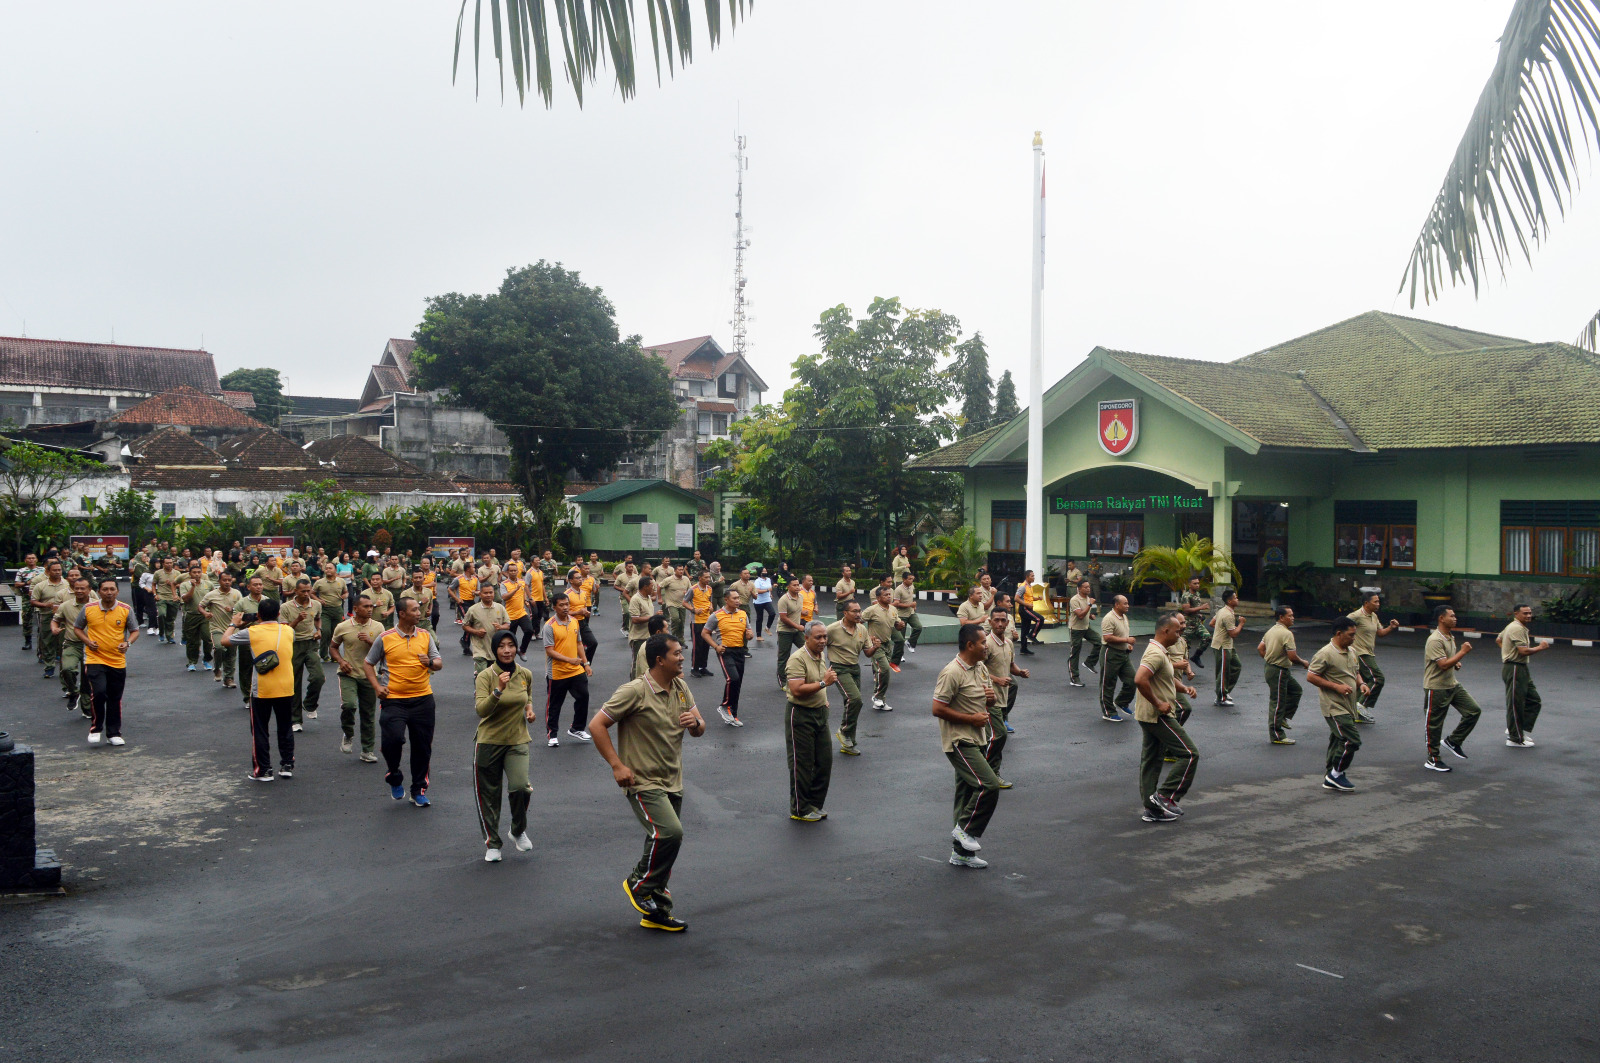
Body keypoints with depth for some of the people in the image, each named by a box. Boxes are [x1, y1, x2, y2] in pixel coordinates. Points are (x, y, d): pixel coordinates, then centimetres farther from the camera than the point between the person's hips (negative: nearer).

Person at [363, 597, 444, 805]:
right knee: (392, 739, -15)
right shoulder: (385, 638, 0)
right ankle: (394, 777, 15)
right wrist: (377, 686, -2)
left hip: (422, 699, 3)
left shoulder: (425, 636, 8)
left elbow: (439, 663, 10)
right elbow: (368, 663, 10)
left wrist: (430, 662, -13)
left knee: (422, 746, 5)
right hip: (394, 699, -3)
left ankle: (419, 790, 19)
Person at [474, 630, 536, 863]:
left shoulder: (526, 674, 2)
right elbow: (481, 709, -23)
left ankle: (519, 831, 11)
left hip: (517, 741, 2)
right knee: (489, 795, 7)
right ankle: (492, 843, 26)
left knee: (520, 787, -18)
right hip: (489, 741, -2)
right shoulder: (486, 676, -11)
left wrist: (529, 708, 3)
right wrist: (498, 690, -35)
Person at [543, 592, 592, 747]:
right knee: (554, 704, 6)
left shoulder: (574, 621, 5)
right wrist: (569, 660, -27)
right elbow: (549, 650, -18)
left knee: (583, 696, 5)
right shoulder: (550, 626, -14)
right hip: (557, 673, -5)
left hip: (577, 670, 5)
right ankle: (552, 734, 20)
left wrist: (586, 663, 10)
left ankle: (576, 729, 22)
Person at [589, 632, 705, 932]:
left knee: (664, 840, 11)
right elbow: (597, 725, -14)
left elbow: (699, 729, 13)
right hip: (643, 782, -8)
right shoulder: (635, 691, -16)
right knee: (669, 832, -23)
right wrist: (617, 765, -18)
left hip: (672, 783, 8)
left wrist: (695, 722, -12)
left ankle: (655, 913, 23)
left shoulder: (681, 688, 8)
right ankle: (639, 883, 2)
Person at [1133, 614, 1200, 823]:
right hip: (1157, 716, -11)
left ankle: (1152, 809, 16)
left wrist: (1184, 688, 11)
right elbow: (1140, 680, -33)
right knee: (1189, 754, -6)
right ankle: (1165, 796, -5)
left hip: (1152, 717, 11)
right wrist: (1158, 703, -24)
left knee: (1151, 762, 11)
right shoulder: (1156, 653, -19)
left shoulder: (1160, 652, 16)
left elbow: (1168, 678, 30)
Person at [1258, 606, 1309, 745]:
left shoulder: (1271, 630, 9)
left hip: (1270, 666, 10)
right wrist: (1303, 663, -6)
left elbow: (1260, 648, 16)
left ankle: (1283, 717, 22)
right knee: (1277, 702, -2)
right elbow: (1292, 656, -23)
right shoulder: (1286, 633, -20)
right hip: (1278, 672, -10)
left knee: (1295, 689, 22)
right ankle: (1277, 736, 5)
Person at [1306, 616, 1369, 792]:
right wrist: (1336, 686, -20)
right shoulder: (1325, 654, -15)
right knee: (1351, 740, -15)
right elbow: (1310, 676, -17)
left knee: (1338, 741, 13)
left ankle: (1331, 780, 21)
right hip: (1334, 707, -9)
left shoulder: (1351, 652, 13)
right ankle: (1336, 775, 0)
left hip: (1348, 707, 9)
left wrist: (1361, 683, 5)